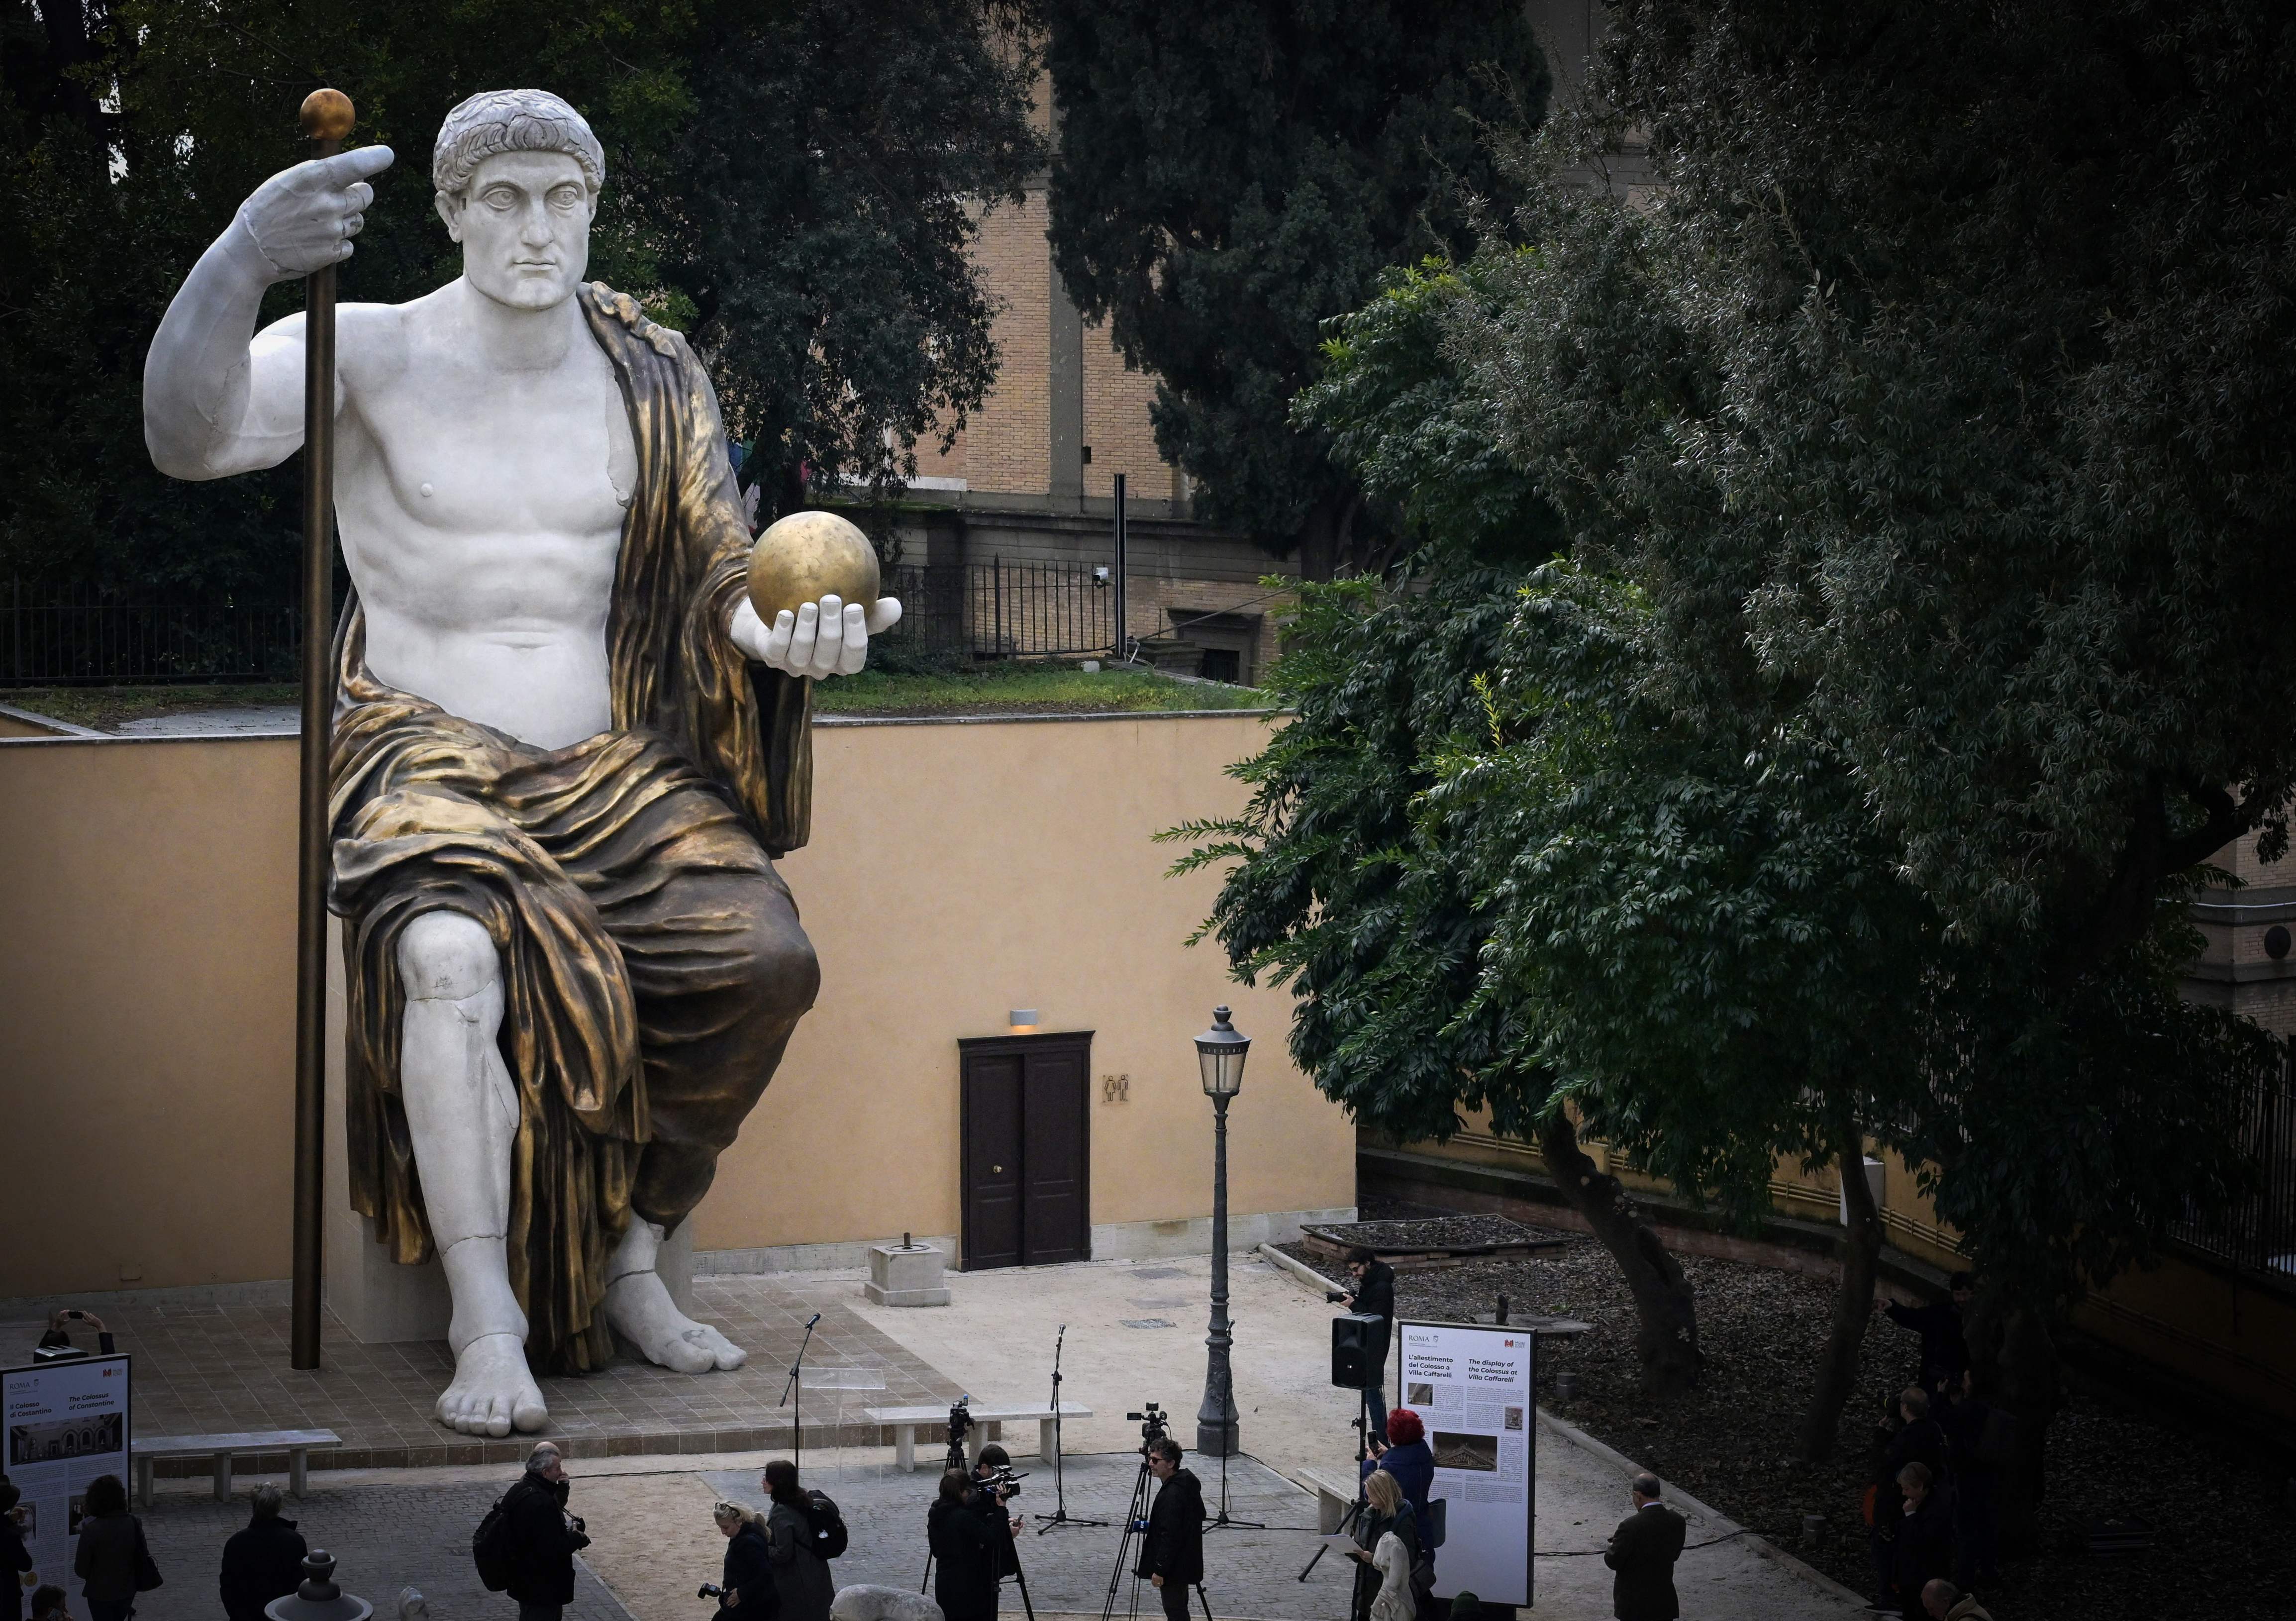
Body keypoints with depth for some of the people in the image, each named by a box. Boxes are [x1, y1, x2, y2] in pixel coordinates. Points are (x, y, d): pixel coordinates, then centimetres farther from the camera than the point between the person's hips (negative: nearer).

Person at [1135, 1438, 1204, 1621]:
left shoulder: (1172, 1494, -25)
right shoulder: (1187, 1485, 7)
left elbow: (1170, 1536, -27)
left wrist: (1160, 1569, -21)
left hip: (1173, 1566, -11)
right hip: (1184, 1563, 11)